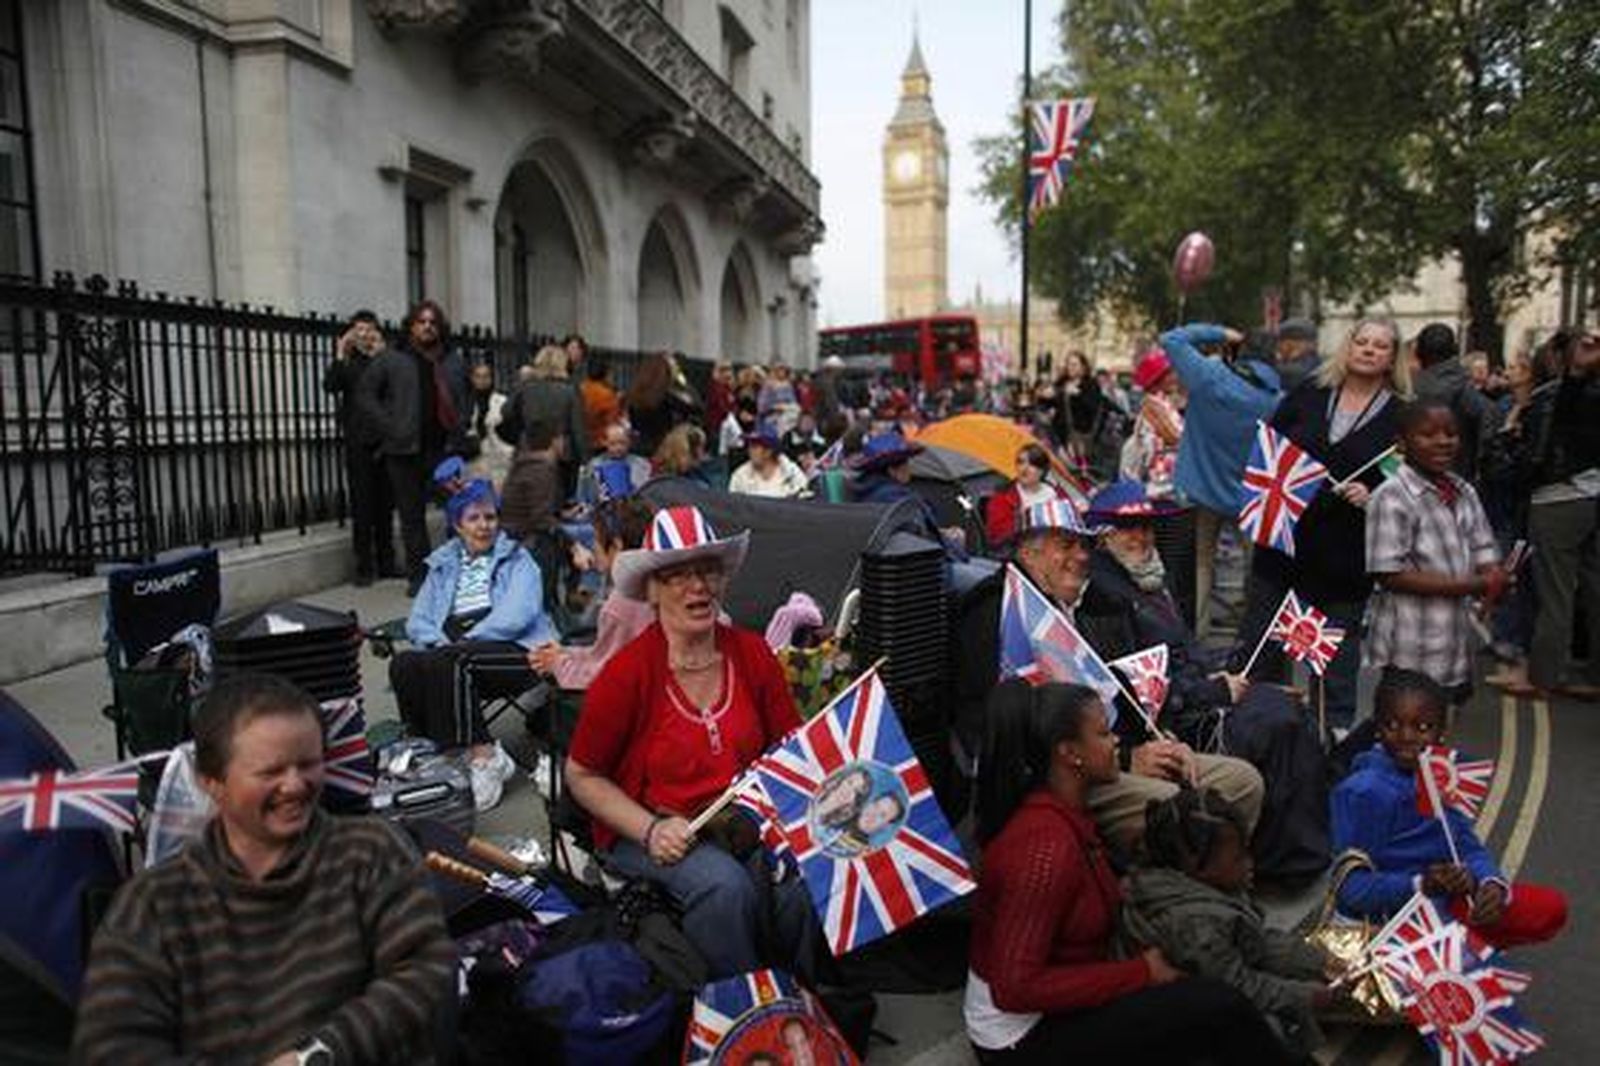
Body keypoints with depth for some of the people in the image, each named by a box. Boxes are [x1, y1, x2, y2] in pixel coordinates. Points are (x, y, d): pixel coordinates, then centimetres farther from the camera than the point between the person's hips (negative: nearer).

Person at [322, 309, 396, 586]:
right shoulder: (348, 363, 5)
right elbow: (329, 386, -12)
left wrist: (381, 356, -13)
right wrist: (340, 355, -16)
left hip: (385, 439, 2)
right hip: (358, 441, -1)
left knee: (385, 504, 7)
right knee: (361, 505, -1)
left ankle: (386, 563, 16)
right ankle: (364, 567, 5)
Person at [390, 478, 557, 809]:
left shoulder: (517, 559, 12)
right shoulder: (442, 564, 25)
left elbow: (518, 615, -5)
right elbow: (417, 621, 19)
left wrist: (465, 641, -12)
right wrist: (438, 642, -4)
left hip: (517, 651, -4)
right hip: (451, 653, 4)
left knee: (450, 663, -34)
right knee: (403, 665, -26)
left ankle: (484, 757, -26)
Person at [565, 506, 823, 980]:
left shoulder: (753, 654, 1)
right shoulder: (627, 673, -11)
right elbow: (582, 776, -1)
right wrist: (651, 829, -14)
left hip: (746, 819, 3)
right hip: (646, 829, -3)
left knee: (804, 876, -26)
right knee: (725, 884, -32)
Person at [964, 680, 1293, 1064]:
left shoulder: (1065, 812, 0)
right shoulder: (1045, 844, -27)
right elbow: (1015, 987, -26)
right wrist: (1140, 972, -19)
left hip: (1057, 1005, 8)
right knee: (1219, 1008, -13)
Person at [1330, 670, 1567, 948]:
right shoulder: (1363, 793, -22)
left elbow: (1468, 846, 4)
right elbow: (1351, 887, -21)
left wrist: (1491, 882, -17)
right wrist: (1421, 885, -31)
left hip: (1444, 902, 7)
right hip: (1389, 913, -7)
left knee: (1551, 907, 7)